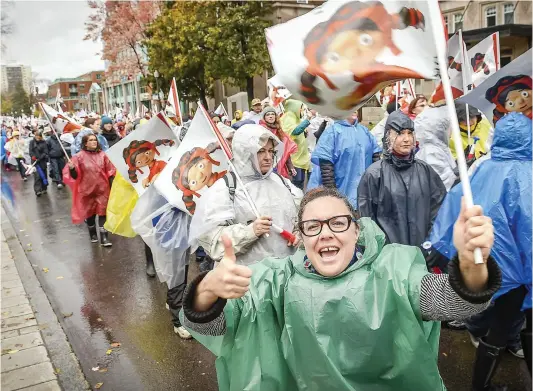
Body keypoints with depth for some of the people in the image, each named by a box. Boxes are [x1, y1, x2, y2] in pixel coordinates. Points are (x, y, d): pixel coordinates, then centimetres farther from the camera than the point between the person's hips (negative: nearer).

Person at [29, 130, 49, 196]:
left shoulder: (43, 142, 2)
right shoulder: (32, 142, 5)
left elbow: (45, 152, -4)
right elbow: (31, 151, 0)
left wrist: (40, 158, -16)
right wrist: (33, 157, -17)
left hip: (42, 161, 1)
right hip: (35, 161, -1)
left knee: (43, 175, 9)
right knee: (37, 176, -9)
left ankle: (44, 188, 23)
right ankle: (38, 190, -12)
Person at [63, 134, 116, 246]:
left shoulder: (102, 155, -1)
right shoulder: (79, 156, -7)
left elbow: (110, 172, 4)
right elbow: (75, 176, -7)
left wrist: (112, 187, 1)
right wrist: (71, 168, -28)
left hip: (102, 189, 1)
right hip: (87, 190, 0)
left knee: (103, 212, -2)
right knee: (89, 212, 14)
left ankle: (104, 238, 1)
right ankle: (93, 234, 34)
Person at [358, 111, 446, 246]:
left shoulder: (425, 170, 6)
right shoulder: (375, 173, -6)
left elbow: (439, 204, 11)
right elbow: (365, 215, -3)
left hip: (422, 246, 3)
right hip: (388, 248, -3)